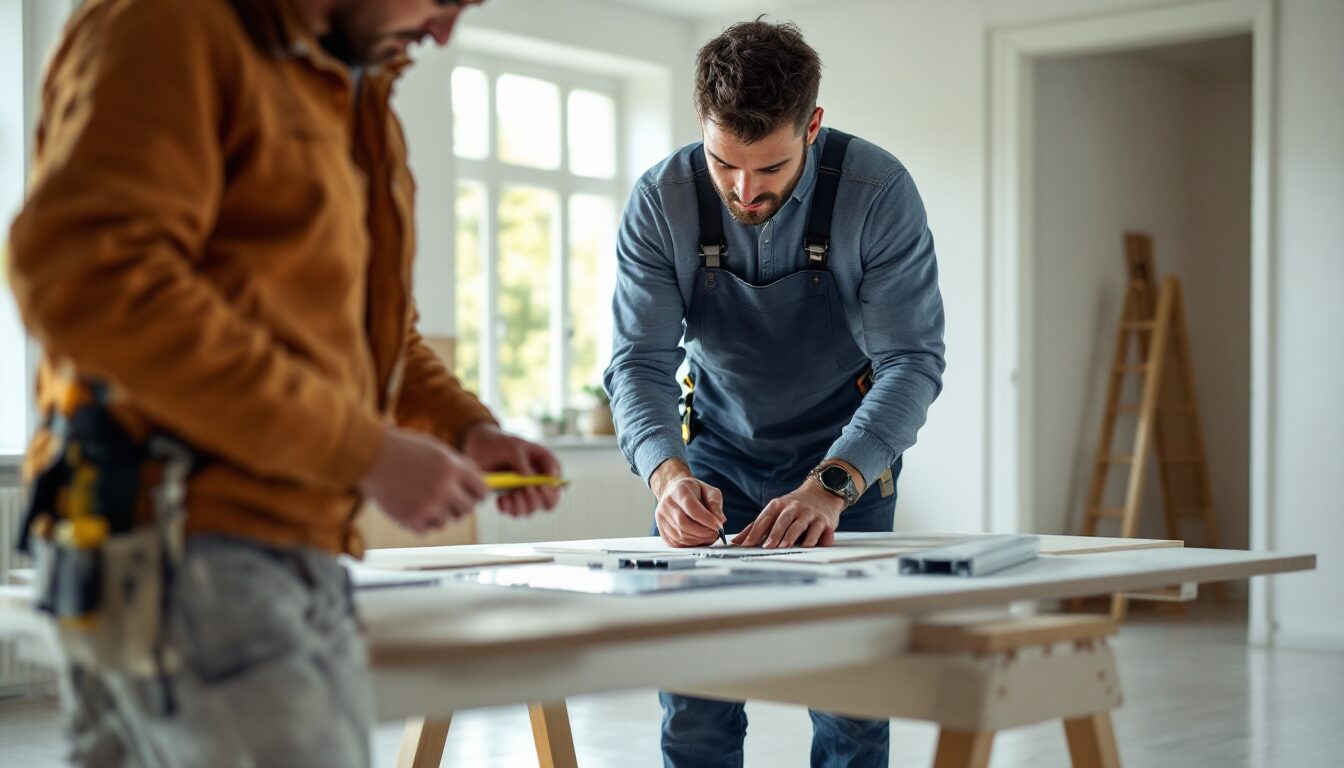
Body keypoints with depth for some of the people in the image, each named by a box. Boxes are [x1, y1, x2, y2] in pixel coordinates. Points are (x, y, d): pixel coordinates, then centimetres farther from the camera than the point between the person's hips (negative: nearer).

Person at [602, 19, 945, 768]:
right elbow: (639, 362, -20)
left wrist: (832, 486, -40)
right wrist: (668, 474, -40)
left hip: (848, 456, -1)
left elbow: (913, 361, -25)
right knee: (693, 695, 1)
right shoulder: (661, 202, -18)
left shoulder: (880, 192, -23)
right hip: (718, 454, 2)